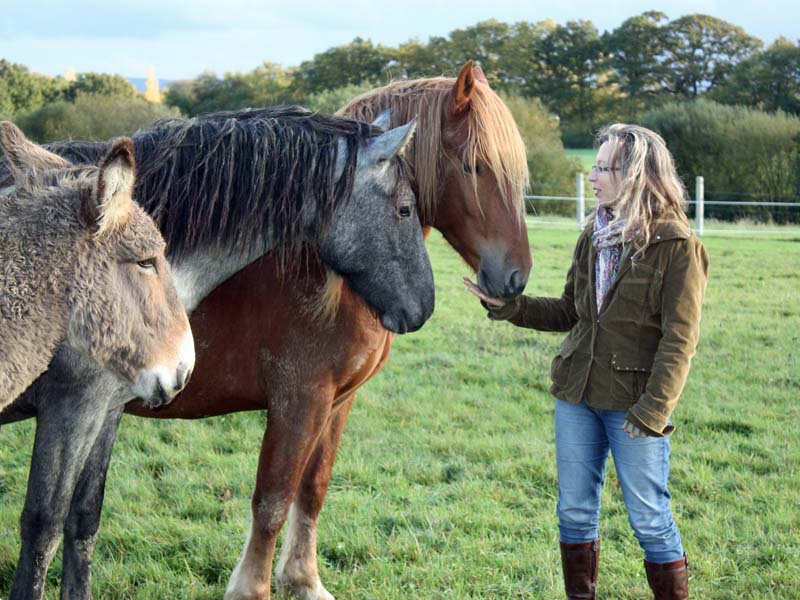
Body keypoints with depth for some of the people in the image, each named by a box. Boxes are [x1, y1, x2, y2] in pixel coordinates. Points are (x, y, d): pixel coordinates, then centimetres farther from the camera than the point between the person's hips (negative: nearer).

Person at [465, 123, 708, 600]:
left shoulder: (678, 246, -12)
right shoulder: (596, 236, 8)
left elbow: (679, 340, -15)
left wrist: (653, 409, -21)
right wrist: (507, 305, 5)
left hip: (632, 403, -7)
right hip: (577, 395, 7)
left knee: (650, 519, 1)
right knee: (575, 512, 12)